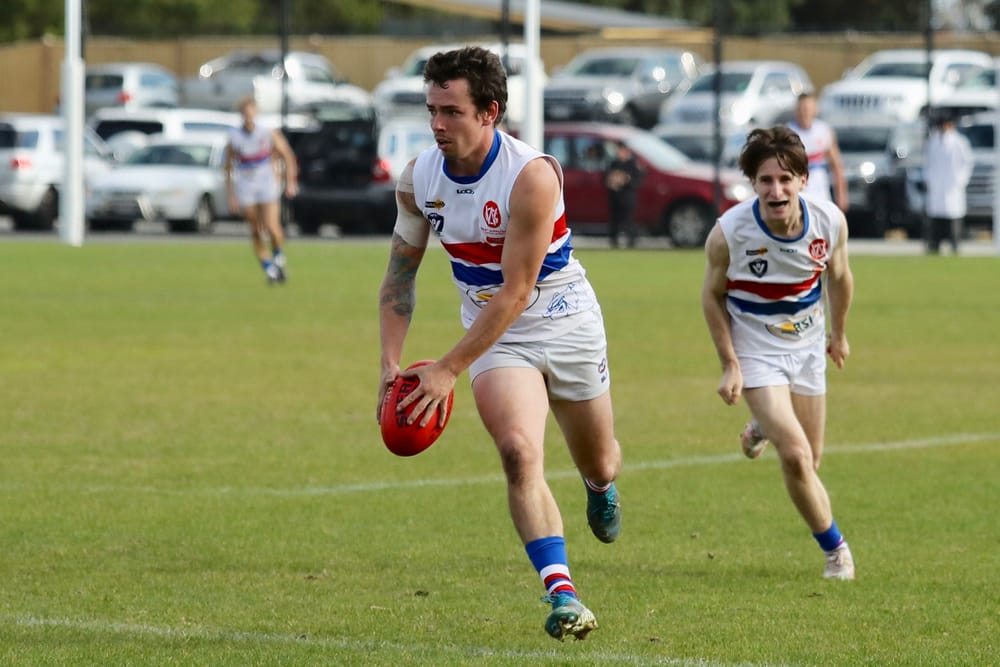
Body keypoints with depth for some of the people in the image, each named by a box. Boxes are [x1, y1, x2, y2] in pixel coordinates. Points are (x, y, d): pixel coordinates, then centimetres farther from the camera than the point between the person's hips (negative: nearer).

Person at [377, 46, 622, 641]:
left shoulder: (532, 176, -28)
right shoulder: (418, 178, -11)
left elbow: (515, 291, -27)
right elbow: (402, 271, 4)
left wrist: (448, 370, -27)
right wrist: (392, 360, -7)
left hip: (566, 323, -2)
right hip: (495, 335, 2)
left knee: (598, 463, 15)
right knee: (519, 451, -23)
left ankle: (602, 485, 54)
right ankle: (562, 593, -24)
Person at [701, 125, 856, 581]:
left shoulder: (830, 222, -19)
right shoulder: (729, 234, -26)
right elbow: (712, 295, -8)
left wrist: (839, 334, 18)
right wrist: (729, 364, -9)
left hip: (807, 346, 4)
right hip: (755, 350, -4)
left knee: (810, 461, 14)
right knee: (795, 456, -16)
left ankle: (764, 430, 50)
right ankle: (834, 547, 7)